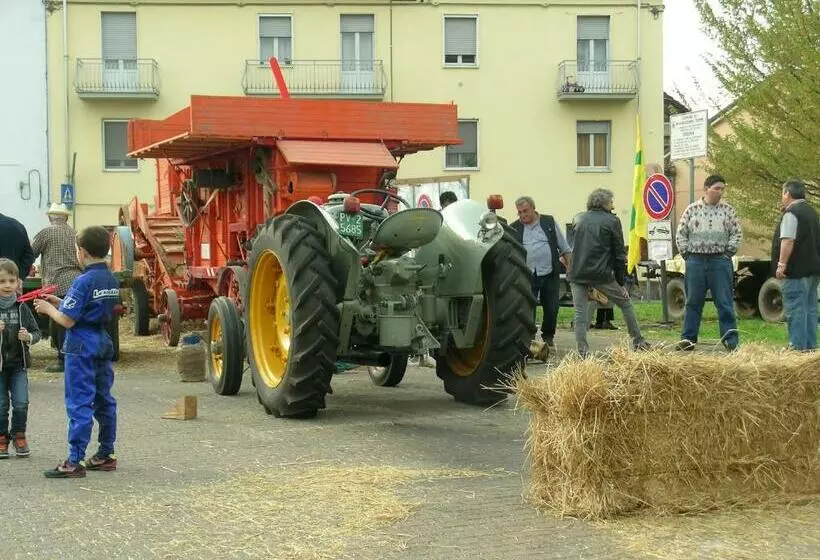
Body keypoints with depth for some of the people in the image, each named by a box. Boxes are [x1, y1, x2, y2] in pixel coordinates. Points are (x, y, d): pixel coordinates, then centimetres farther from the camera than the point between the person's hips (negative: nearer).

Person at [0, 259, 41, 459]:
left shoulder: (22, 308, 1)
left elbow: (36, 332, 6)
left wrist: (29, 337, -15)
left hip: (18, 364, 2)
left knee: (21, 403, 0)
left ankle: (19, 436, 18)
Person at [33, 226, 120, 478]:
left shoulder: (84, 281, -17)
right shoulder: (112, 281, 8)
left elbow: (67, 320, -18)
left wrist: (48, 309, 0)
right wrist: (60, 302, 15)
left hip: (82, 347, -8)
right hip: (104, 344, 8)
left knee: (79, 405, -6)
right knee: (104, 401, 14)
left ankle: (74, 462, -6)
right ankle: (105, 455, 22)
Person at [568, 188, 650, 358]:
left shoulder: (581, 219, 14)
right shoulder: (612, 221, 1)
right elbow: (619, 254, 0)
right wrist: (622, 283, 6)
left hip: (576, 274, 3)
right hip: (601, 274, -3)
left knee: (580, 314, 4)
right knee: (625, 303, 14)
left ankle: (582, 352, -5)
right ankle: (638, 341, 19)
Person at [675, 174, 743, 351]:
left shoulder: (727, 210, 6)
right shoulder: (692, 209, 6)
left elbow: (737, 233, 6)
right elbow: (680, 233, 8)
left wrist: (728, 252, -3)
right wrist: (686, 253, 1)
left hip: (720, 261, -1)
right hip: (695, 261, 1)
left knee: (725, 303, -1)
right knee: (693, 302, 7)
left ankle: (731, 340, 1)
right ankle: (688, 339, 13)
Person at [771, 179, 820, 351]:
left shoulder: (791, 213, -13)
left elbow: (788, 241, -22)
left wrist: (782, 264, -21)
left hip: (797, 271, -9)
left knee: (795, 310, -7)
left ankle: (798, 347, -9)